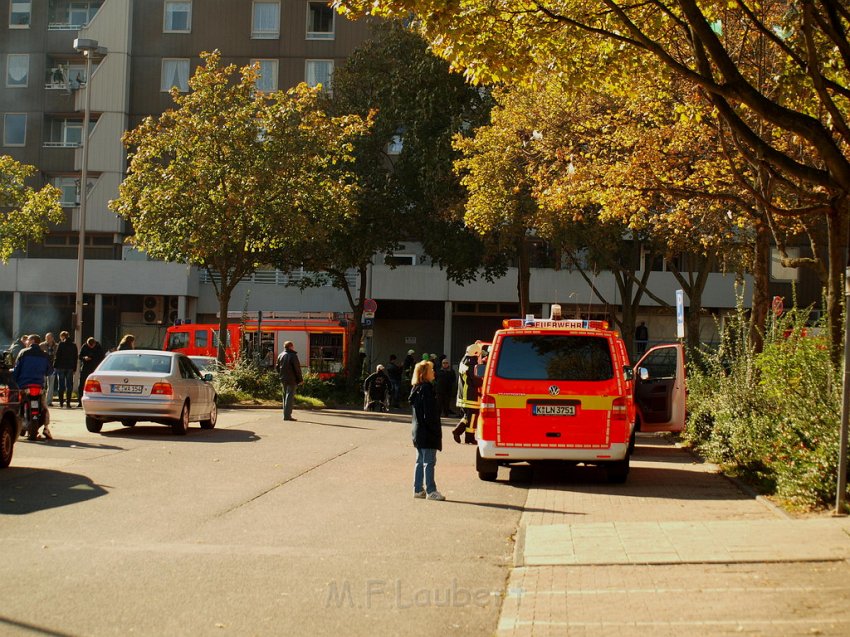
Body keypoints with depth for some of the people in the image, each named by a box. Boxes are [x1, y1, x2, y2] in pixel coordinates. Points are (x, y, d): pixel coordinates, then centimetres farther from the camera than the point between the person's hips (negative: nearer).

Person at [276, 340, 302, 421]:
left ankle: (285, 414, 17)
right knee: (290, 396, -7)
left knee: (285, 396, 15)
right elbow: (297, 369, -12)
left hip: (283, 380, 7)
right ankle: (287, 415, -11)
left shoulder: (280, 355, 12)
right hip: (291, 380, -7)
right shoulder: (293, 356, -11)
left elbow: (278, 367, 16)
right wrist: (300, 379, -5)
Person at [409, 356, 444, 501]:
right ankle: (430, 491, -2)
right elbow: (429, 413, -20)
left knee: (420, 461, 14)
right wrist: (436, 431, -17)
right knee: (429, 462, -5)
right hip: (427, 432, -10)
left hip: (418, 430, 10)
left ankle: (418, 489, 17)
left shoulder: (415, 389, 13)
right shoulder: (426, 388, -16)